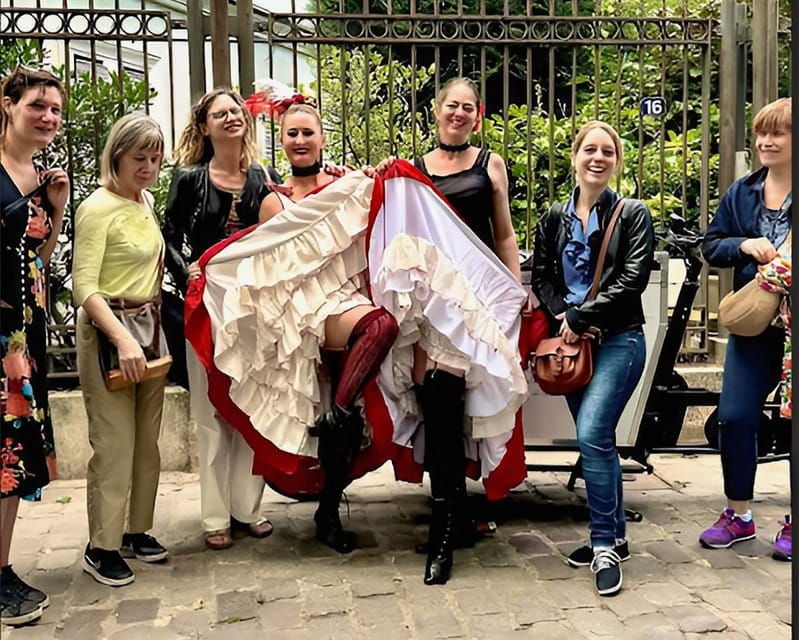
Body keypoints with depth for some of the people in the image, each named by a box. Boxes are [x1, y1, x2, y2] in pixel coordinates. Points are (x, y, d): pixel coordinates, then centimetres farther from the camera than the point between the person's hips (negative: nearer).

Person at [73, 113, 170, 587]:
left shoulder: (148, 202, 11)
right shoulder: (97, 208, -11)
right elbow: (85, 287, -18)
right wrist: (123, 339, -27)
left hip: (150, 328, 7)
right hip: (108, 333, -7)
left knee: (147, 440, 11)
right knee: (114, 444, -4)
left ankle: (137, 530, 24)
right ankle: (102, 547, 7)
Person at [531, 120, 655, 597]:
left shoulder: (633, 215, 0)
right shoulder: (554, 219, 12)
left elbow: (633, 279, -11)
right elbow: (541, 275, 9)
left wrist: (580, 317, -13)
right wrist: (563, 316, -10)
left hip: (619, 339, -5)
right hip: (573, 341, 5)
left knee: (592, 436, -18)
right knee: (597, 441, 10)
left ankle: (605, 546, -6)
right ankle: (614, 536, 23)